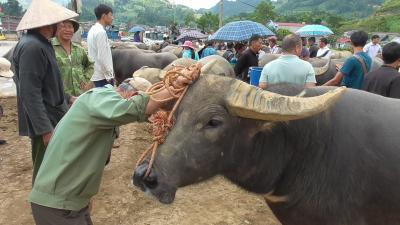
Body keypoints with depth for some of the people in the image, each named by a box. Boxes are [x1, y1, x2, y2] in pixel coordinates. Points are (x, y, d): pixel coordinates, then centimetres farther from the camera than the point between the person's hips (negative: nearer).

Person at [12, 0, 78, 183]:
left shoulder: (41, 44, 10)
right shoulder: (31, 47, -21)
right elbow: (30, 93, -25)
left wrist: (68, 99, 25)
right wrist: (45, 129, -26)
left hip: (53, 117, 10)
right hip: (45, 122, -10)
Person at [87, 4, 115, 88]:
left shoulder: (93, 30, 13)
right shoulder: (101, 32, -16)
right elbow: (102, 57, -20)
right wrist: (109, 76, -16)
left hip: (95, 75, 9)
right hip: (102, 76, -9)